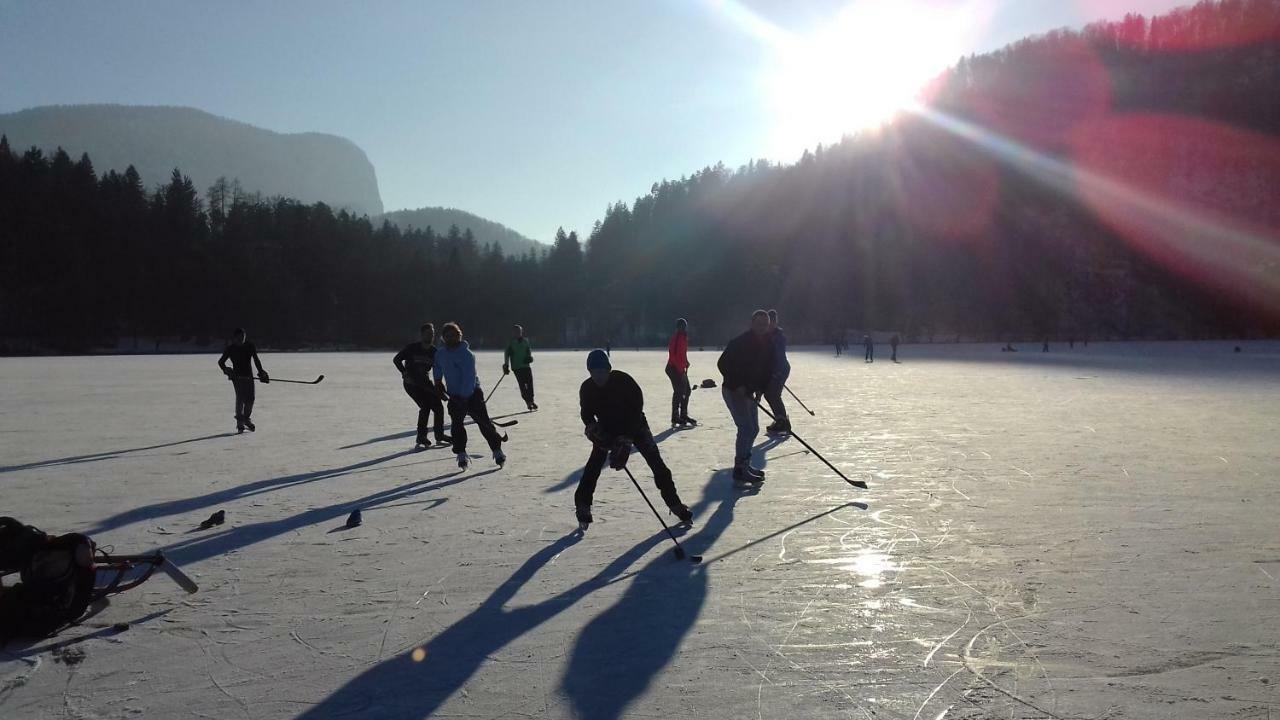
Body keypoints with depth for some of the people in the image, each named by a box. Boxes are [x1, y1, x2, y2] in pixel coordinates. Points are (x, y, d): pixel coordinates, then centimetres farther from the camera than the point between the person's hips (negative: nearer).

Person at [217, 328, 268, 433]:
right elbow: (221, 362, 3)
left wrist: (261, 372, -6)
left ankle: (246, 418, 24)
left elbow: (256, 360, 4)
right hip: (237, 376, -3)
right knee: (240, 397, -15)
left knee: (250, 398, 1)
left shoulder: (250, 347, 4)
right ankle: (240, 422, -9)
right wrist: (226, 370, -15)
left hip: (248, 375, 3)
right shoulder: (230, 349, -2)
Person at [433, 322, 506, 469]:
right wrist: (438, 384, 16)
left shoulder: (466, 354, -18)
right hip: (454, 396, 6)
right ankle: (461, 454, 7)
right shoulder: (440, 354, 4)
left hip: (472, 393, -5)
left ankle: (497, 449, 5)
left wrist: (463, 398, -25)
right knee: (457, 425, -1)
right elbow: (437, 370, 27)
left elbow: (469, 378, -23)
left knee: (484, 422, -6)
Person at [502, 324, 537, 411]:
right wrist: (506, 365, -8)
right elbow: (507, 353, -1)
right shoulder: (511, 342, -3)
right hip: (516, 367, -4)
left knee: (530, 383, 0)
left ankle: (531, 400, 16)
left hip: (526, 365, 4)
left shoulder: (525, 340, 10)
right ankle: (528, 402, -1)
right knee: (522, 385, -7)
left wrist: (529, 357, 0)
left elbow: (529, 350, 20)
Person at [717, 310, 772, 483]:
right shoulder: (739, 343, -19)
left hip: (749, 391, 9)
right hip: (733, 390, -9)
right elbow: (722, 364, -21)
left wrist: (760, 389, -3)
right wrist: (738, 386, -23)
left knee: (753, 428, 13)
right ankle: (740, 469, -11)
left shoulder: (767, 346, 4)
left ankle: (744, 464, 26)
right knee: (747, 428, -15)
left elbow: (767, 369, 11)